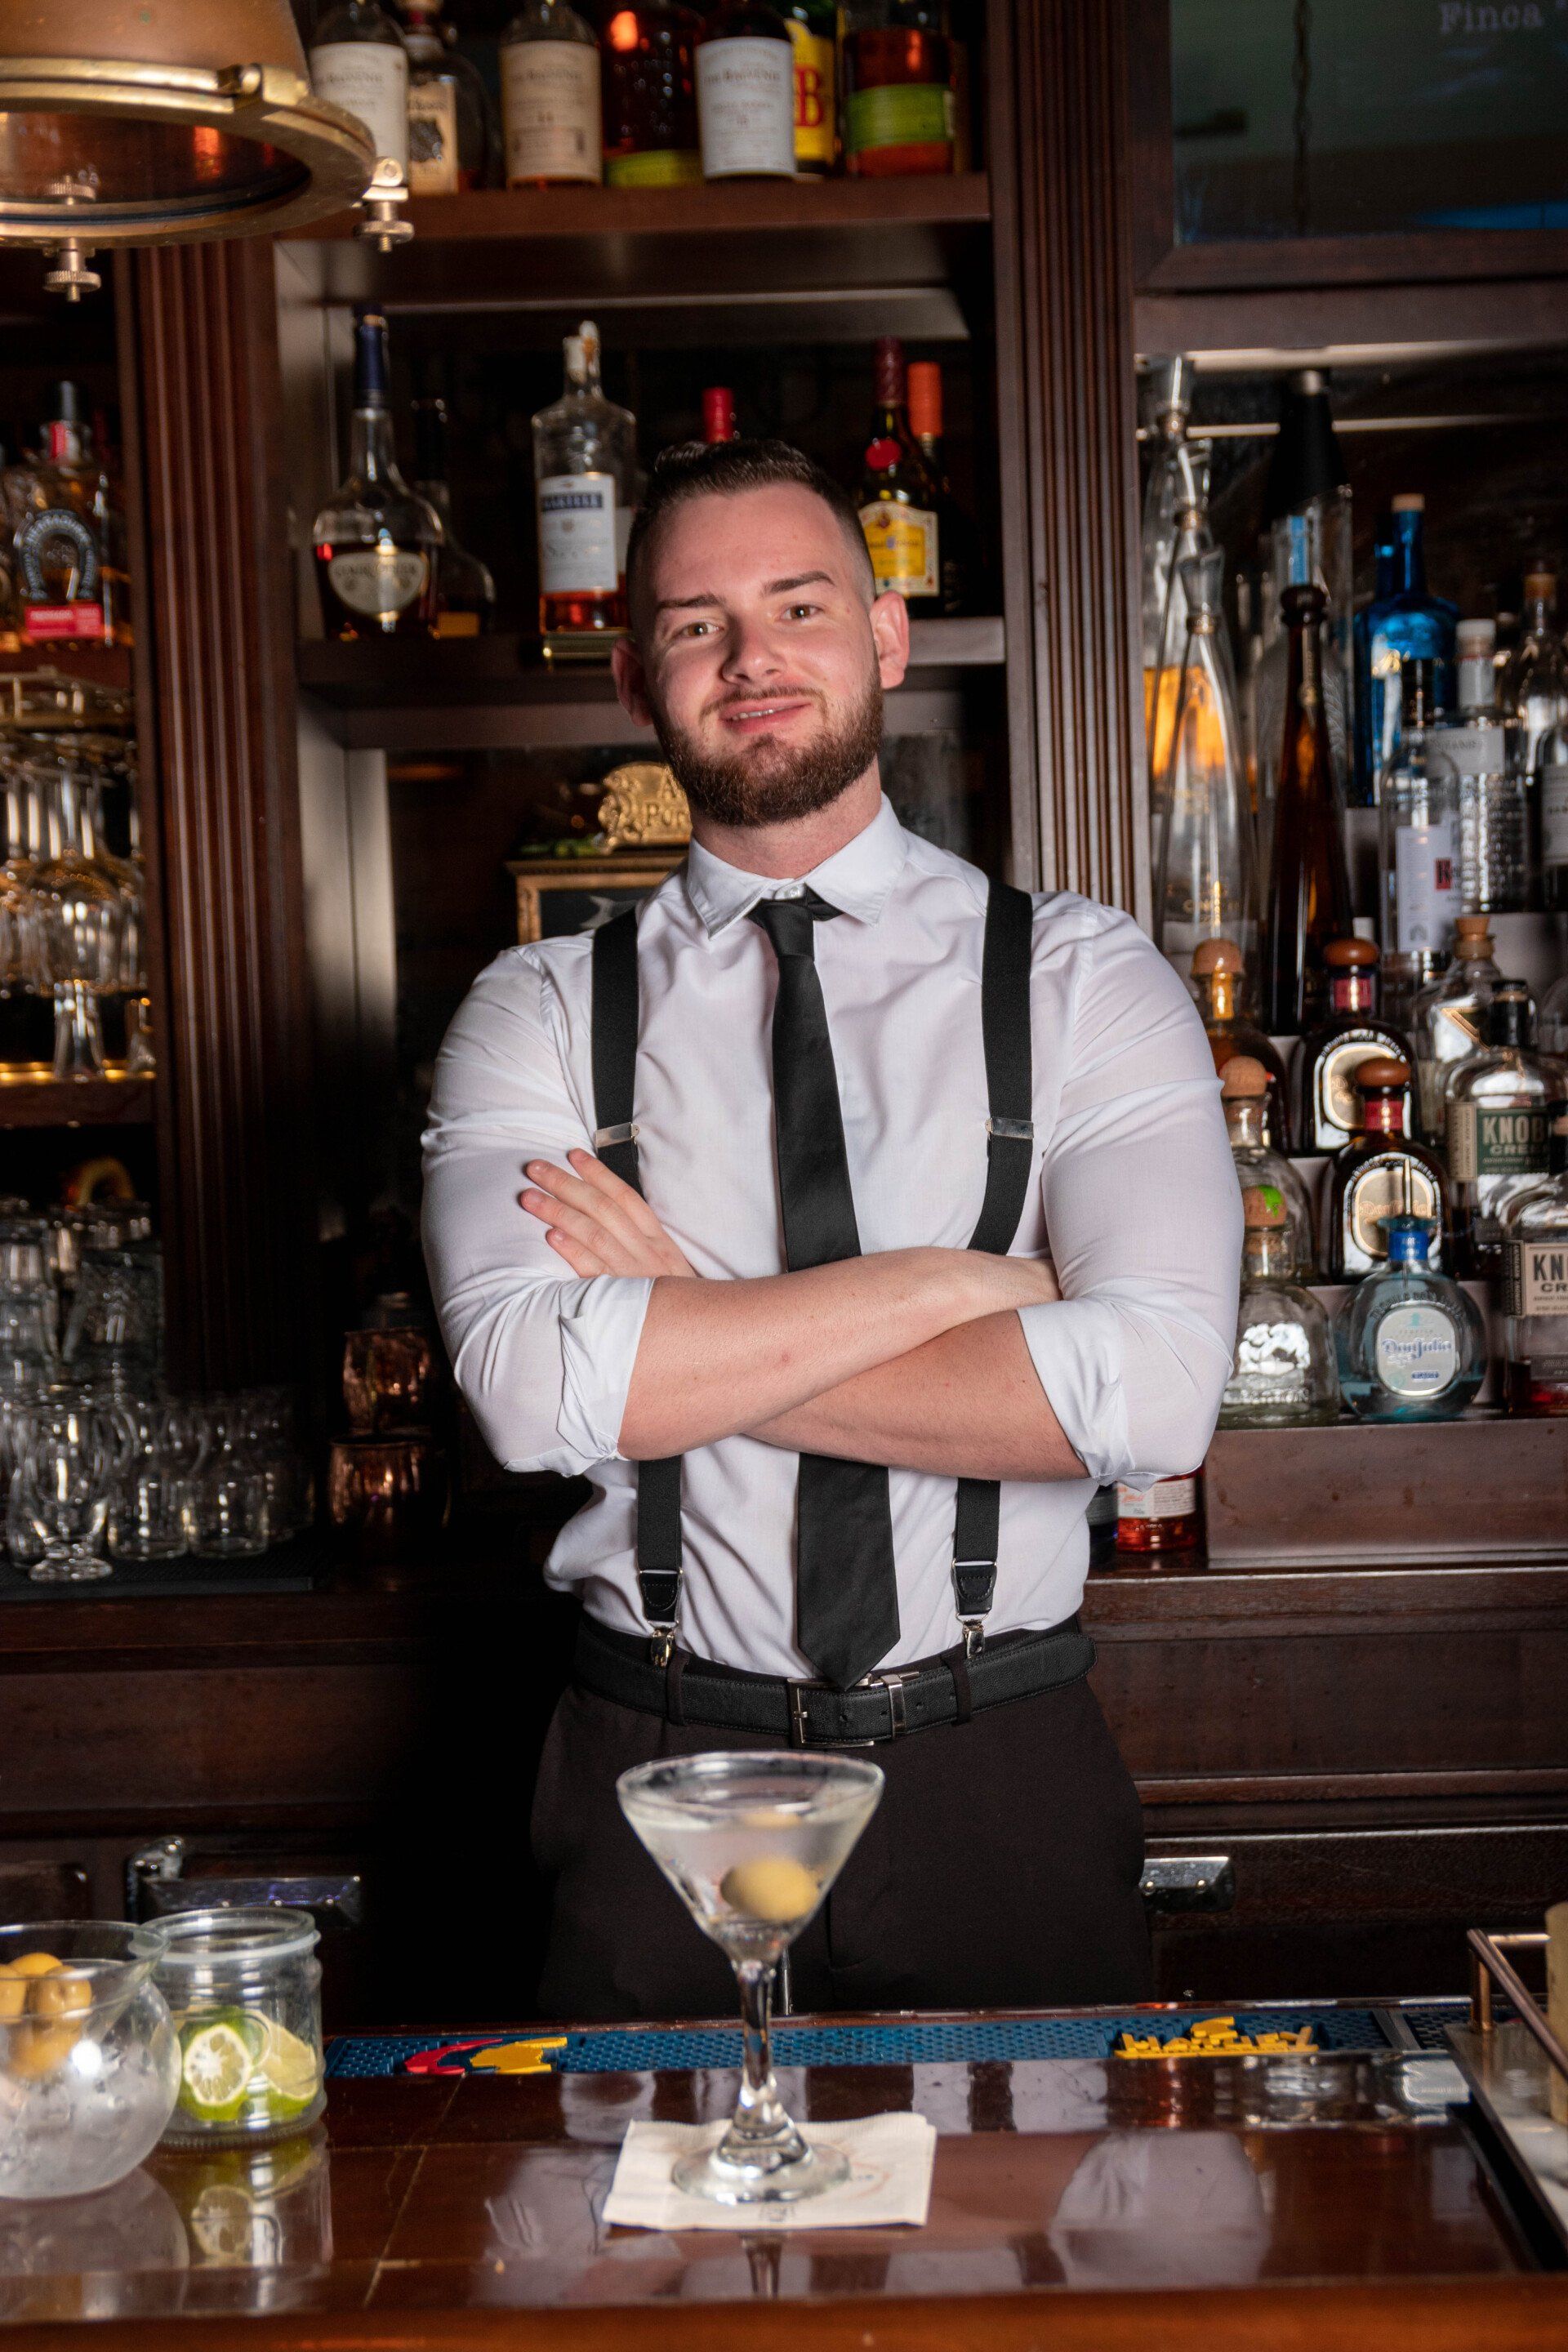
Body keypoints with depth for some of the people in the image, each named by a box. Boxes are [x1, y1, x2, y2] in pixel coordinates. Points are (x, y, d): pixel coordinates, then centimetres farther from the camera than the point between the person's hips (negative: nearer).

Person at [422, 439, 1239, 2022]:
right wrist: (956, 1281, -16)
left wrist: (688, 1351, -14)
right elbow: (530, 1385, -18)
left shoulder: (1082, 980, -2)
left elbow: (1154, 1392, -16)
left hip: (1002, 1782, 0)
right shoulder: (541, 1015, 0)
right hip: (657, 1778, 0)